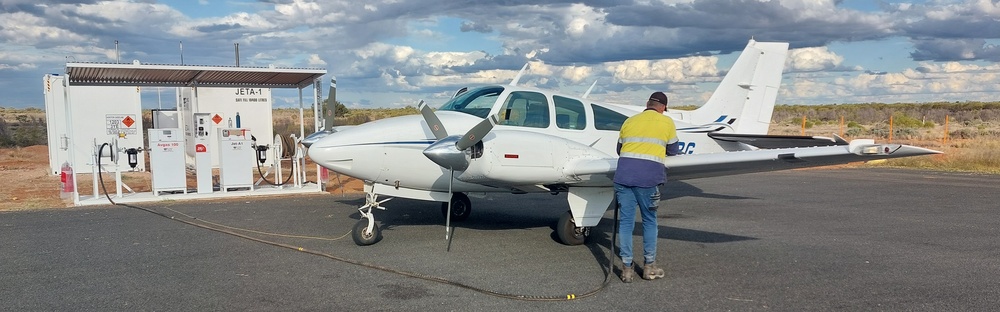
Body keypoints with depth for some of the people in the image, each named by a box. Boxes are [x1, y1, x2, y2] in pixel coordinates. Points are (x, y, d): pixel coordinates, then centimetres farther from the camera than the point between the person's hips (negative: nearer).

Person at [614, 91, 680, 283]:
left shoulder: (629, 121, 18)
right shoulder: (667, 123, 10)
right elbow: (673, 151, 20)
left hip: (624, 175, 2)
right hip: (648, 178, -2)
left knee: (625, 221, 7)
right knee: (649, 221, 13)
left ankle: (627, 269, 10)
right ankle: (649, 267, 19)